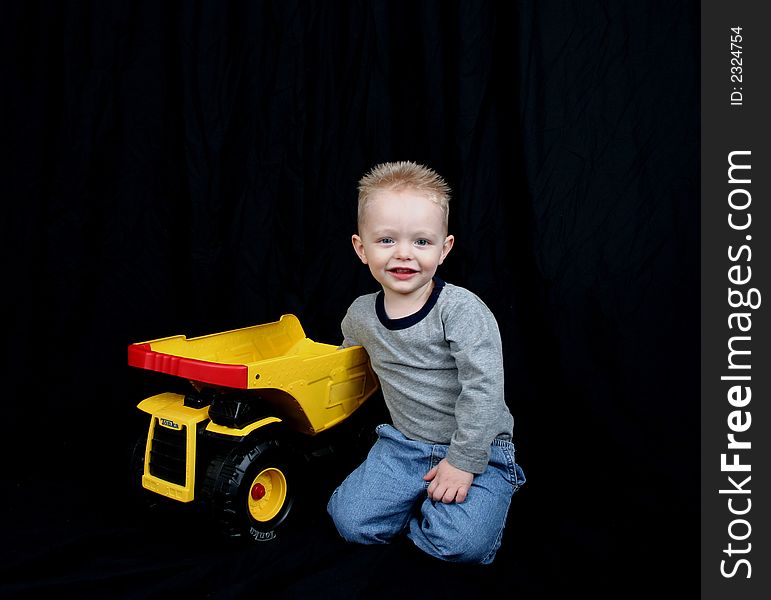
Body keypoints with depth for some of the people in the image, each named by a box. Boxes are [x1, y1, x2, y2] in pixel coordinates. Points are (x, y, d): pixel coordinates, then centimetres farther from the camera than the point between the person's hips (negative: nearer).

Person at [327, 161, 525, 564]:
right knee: (351, 522, -9)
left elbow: (484, 389, -22)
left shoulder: (462, 310, -19)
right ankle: (419, 497, 14)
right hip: (403, 443, 5)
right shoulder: (360, 316, -2)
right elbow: (347, 360, 22)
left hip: (477, 446, -4)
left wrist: (463, 462, -21)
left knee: (460, 543, -23)